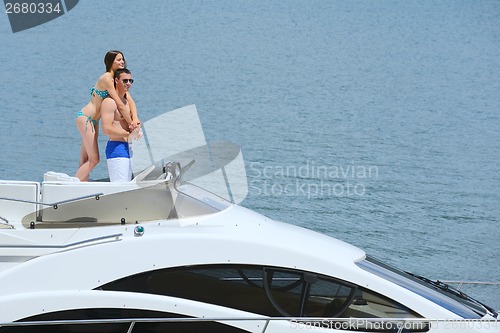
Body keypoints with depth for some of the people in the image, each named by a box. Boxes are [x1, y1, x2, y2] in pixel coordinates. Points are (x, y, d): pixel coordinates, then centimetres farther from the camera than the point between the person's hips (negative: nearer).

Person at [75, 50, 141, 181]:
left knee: (85, 160, 9)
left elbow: (130, 101, 3)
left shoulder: (116, 79, 12)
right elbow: (120, 105, -20)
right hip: (85, 118, -10)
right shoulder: (106, 79, -17)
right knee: (94, 159, -10)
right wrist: (131, 123, -16)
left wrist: (135, 119, -14)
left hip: (93, 121, 10)